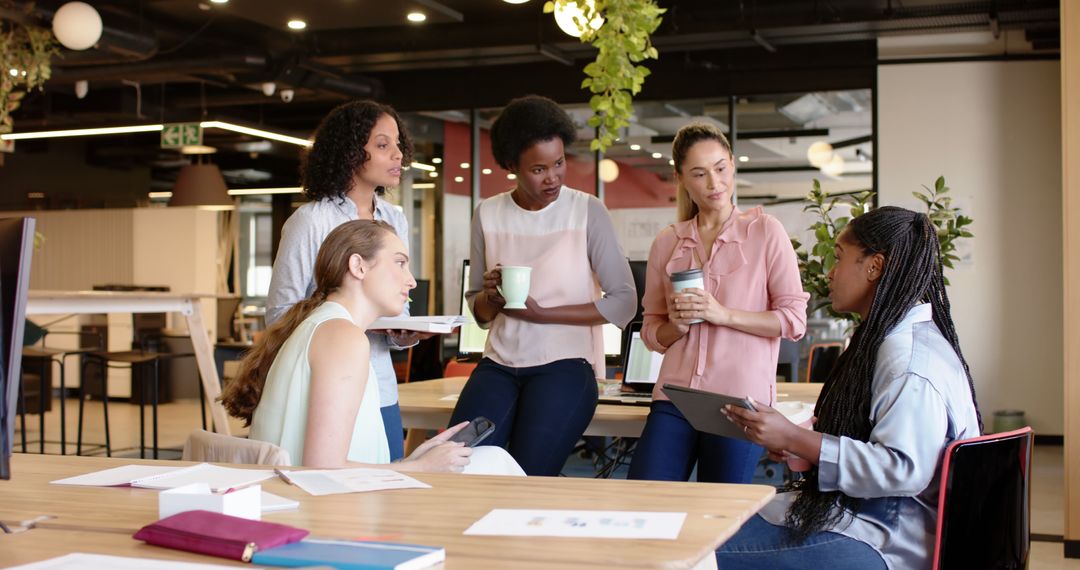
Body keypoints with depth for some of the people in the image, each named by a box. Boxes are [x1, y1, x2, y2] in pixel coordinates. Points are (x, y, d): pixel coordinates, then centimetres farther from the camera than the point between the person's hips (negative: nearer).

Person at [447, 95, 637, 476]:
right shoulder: (488, 215, 7)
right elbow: (477, 310, 13)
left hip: (565, 364, -3)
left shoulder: (587, 212, -3)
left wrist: (542, 313, -11)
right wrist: (492, 297, -11)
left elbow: (624, 303, -5)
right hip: (499, 363, 4)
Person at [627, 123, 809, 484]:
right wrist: (676, 327, -4)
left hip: (740, 400, -3)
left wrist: (723, 314, -12)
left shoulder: (765, 231, 3)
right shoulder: (666, 243, 13)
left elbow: (794, 320, -1)